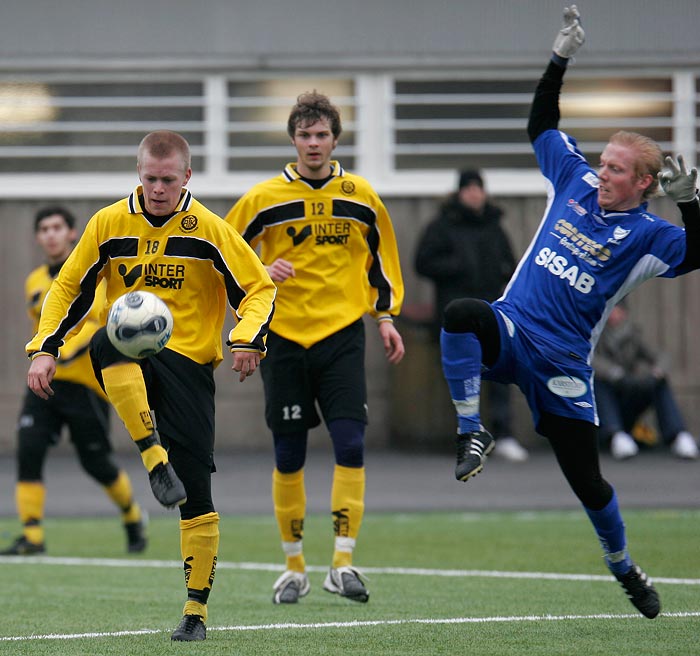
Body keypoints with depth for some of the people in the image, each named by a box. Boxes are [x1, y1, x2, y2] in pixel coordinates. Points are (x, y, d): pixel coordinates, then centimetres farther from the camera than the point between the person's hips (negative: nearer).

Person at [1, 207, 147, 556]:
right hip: (45, 383, 5)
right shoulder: (35, 282, 14)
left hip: (85, 383, -5)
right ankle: (32, 535, -13)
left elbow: (101, 323, -18)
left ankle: (133, 518, 27)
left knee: (97, 463, 1)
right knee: (28, 451, -13)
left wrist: (67, 354, -31)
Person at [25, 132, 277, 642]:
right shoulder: (109, 223, 3)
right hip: (125, 364, 1)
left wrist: (247, 340, -17)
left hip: (187, 364, -1)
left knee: (195, 489, -7)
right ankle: (155, 459, -33)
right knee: (111, 339, -39)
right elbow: (70, 288, 11)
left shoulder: (210, 230, -2)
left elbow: (259, 289, 2)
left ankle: (196, 610, 6)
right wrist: (45, 349, -1)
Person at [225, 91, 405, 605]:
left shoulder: (360, 196, 5)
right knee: (289, 457, 4)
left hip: (342, 336, 0)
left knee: (351, 446, -13)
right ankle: (294, 567, 16)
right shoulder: (264, 198, -1)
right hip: (283, 337, 0)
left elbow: (381, 259, 17)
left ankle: (343, 563, -10)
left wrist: (386, 316, 10)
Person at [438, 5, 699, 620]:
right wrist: (561, 59, 7)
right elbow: (542, 124, 15)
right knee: (461, 315, -34)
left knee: (587, 479, 3)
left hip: (563, 365, -2)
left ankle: (625, 569, 31)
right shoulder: (576, 183, 5)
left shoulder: (646, 234, -6)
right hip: (509, 332, 2)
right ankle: (472, 434, -21)